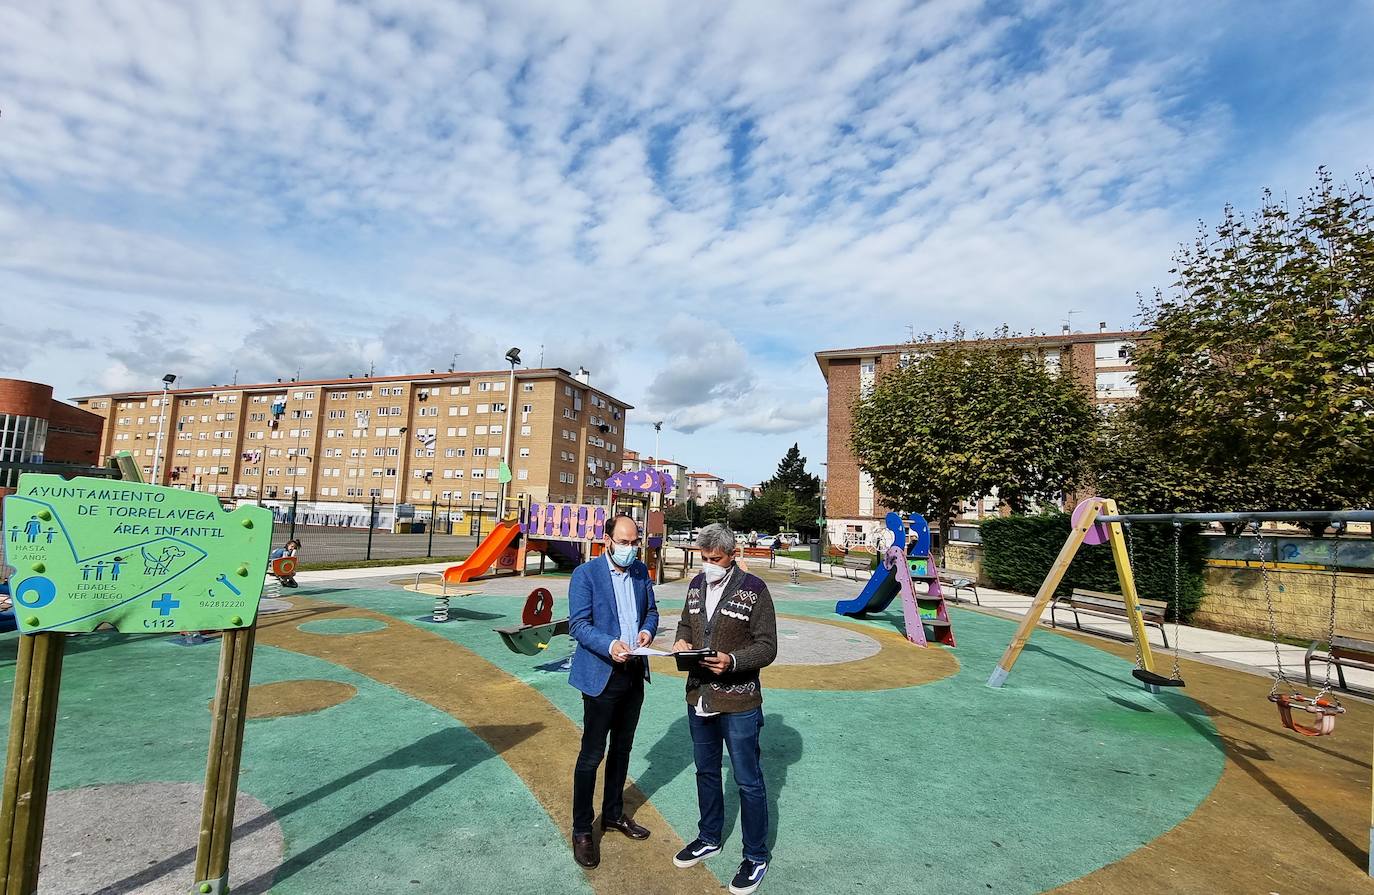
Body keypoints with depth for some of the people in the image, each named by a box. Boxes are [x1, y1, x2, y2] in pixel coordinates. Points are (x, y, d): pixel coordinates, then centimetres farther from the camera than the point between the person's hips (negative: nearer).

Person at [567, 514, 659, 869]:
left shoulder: (641, 571, 4)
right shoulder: (586, 574, -13)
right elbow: (578, 624, -16)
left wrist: (647, 630, -10)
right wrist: (609, 645, -31)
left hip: (634, 672, 6)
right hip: (601, 675, -6)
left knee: (622, 749, 20)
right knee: (592, 754, 4)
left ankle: (614, 814, 39)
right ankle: (581, 831, 21)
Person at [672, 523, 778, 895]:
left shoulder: (754, 590, -15)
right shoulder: (696, 585, 3)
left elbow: (767, 646, -13)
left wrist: (732, 661, -29)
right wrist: (682, 641, -5)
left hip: (738, 703, -6)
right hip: (699, 697, 6)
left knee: (748, 781, 8)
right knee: (706, 771, 23)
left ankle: (756, 857, 28)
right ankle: (709, 839, 44)